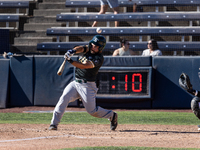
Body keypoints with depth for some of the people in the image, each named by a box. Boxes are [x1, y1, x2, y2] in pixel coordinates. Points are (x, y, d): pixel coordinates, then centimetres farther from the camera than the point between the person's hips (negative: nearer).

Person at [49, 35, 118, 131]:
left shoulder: (99, 58, -14)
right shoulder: (89, 49, 7)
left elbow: (84, 66, -27)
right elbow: (81, 48, -15)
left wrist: (71, 61, -40)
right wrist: (73, 51, -37)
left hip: (87, 86, -5)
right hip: (75, 83, 5)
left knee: (92, 110, -1)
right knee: (64, 98, -17)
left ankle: (112, 116, 25)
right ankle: (54, 123, -18)